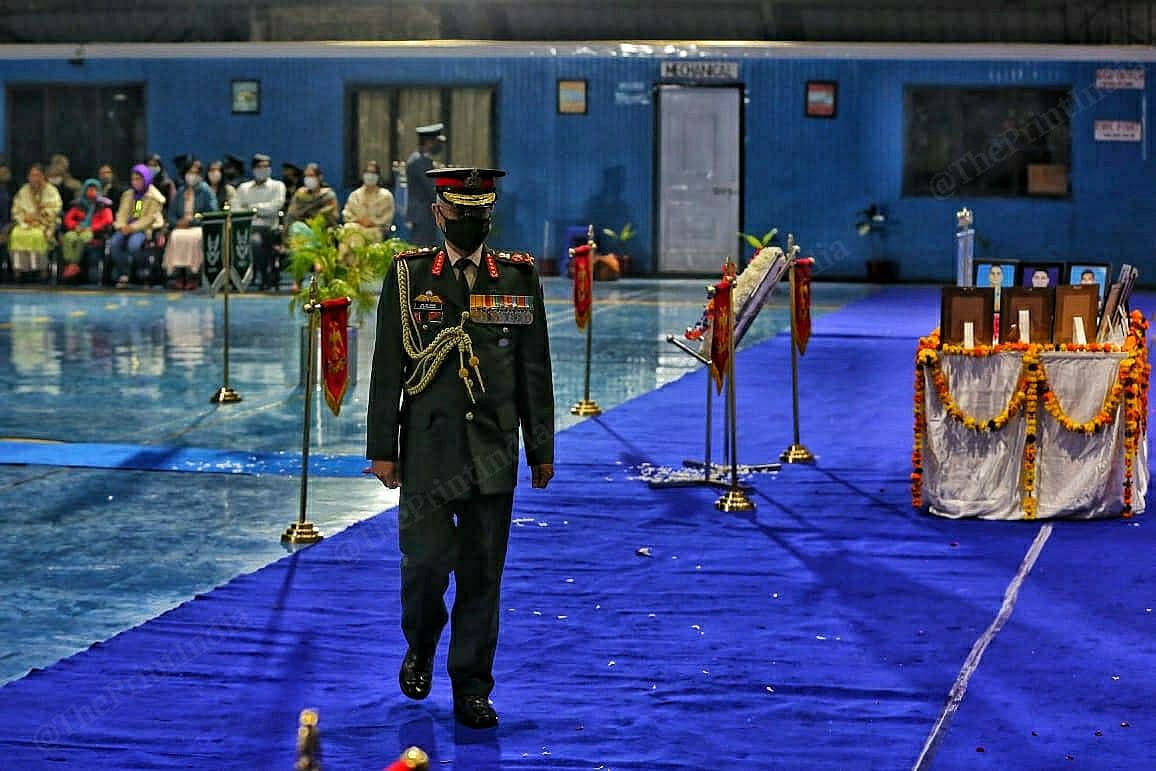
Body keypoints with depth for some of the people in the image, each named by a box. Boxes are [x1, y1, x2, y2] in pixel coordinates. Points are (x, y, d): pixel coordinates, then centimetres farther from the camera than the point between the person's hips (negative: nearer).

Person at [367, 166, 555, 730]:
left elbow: (535, 370, 9)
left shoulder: (519, 277, 6)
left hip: (494, 453, 1)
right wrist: (382, 449, -1)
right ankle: (419, 650, 27)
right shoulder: (408, 276, 2)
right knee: (426, 562, -3)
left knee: (483, 573, 4)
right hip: (428, 450, -1)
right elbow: (387, 369, 2)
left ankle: (472, 689, 15)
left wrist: (541, 450, 8)